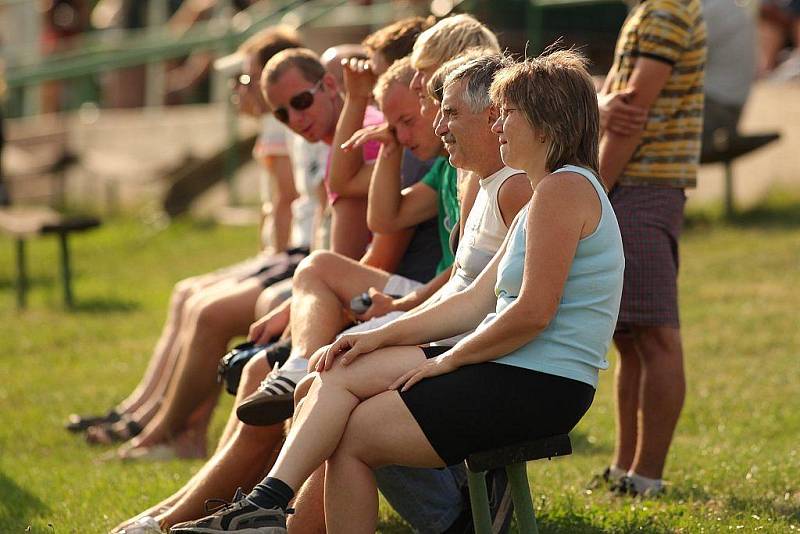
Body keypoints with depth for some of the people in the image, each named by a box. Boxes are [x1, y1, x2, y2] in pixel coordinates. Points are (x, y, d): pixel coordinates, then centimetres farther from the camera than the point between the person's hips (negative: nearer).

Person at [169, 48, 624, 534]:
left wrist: (449, 360, -10)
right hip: (517, 373, 10)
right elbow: (478, 302, 17)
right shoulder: (550, 193, 20)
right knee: (340, 373, 1)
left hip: (541, 386, -10)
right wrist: (381, 337, 9)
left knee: (349, 436, -7)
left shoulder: (564, 189, -15)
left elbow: (533, 312, -22)